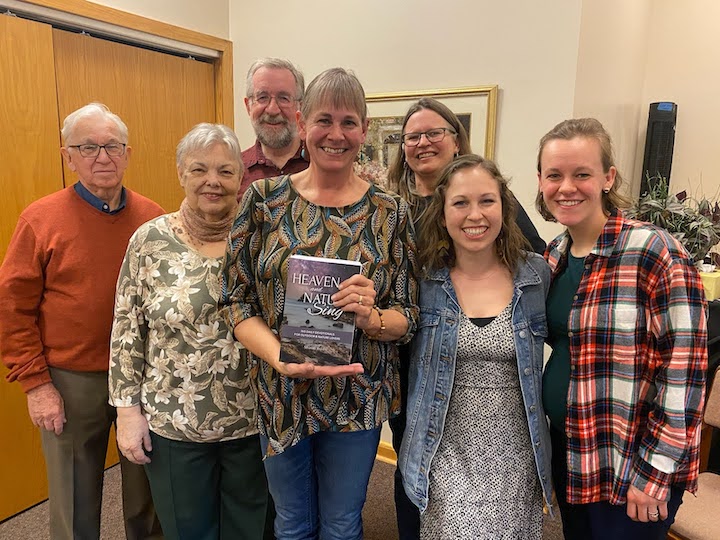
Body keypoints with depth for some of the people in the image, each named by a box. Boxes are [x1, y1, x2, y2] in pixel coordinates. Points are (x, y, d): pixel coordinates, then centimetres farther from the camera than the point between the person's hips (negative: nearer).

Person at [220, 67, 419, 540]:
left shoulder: (390, 212, -6)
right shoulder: (264, 199, -6)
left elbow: (407, 317, -3)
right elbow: (237, 301, -5)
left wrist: (371, 317, -25)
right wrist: (281, 358, -22)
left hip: (358, 400, 0)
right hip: (281, 395, 1)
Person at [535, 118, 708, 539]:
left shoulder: (654, 252, -18)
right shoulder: (554, 255, 2)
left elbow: (685, 365, -18)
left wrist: (654, 470, -17)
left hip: (632, 468, -6)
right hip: (567, 452, 6)